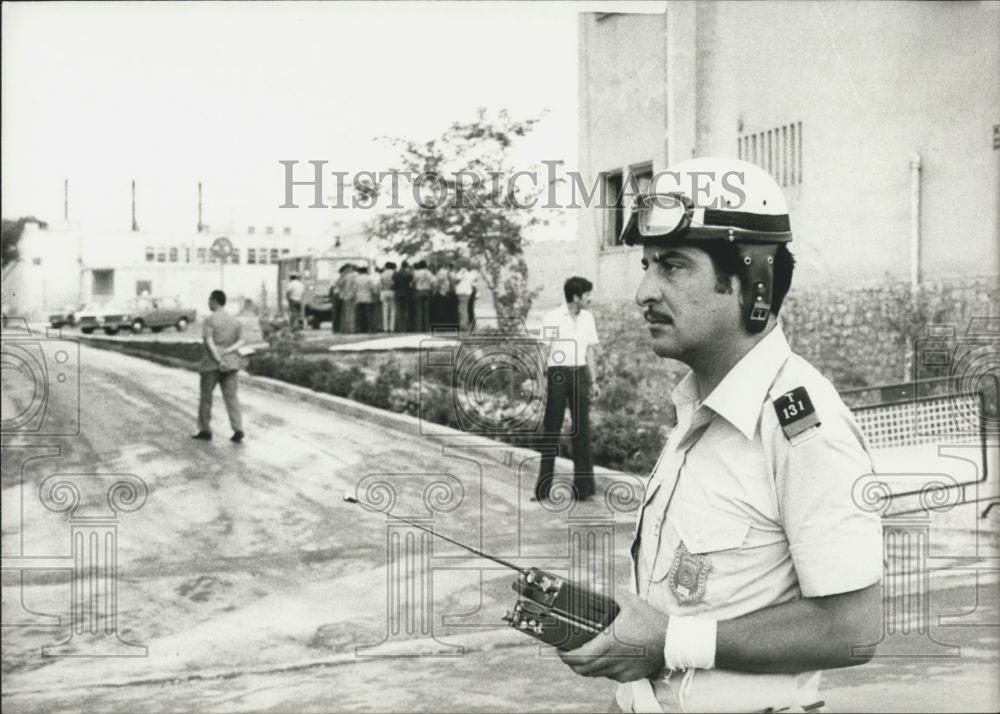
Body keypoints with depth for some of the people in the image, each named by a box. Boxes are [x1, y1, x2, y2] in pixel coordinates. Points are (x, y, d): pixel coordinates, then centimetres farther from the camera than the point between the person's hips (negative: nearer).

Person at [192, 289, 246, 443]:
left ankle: (205, 430, 16)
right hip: (230, 363, 4)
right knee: (231, 397, 2)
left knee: (206, 397, 10)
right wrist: (226, 351, -13)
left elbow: (209, 342, -19)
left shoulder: (209, 320, -8)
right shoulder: (235, 321, 8)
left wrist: (218, 360, -22)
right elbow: (240, 342, -2)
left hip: (211, 364, -4)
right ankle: (238, 430, -10)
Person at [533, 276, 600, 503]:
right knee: (551, 427, 0)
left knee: (581, 428, 1)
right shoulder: (551, 317, -4)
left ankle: (583, 486, 5)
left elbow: (590, 350, 14)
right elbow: (544, 350, -4)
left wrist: (593, 380, 10)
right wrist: (541, 380, -10)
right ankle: (543, 488, 6)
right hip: (557, 373, -4)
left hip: (579, 373, 4)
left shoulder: (587, 317, 11)